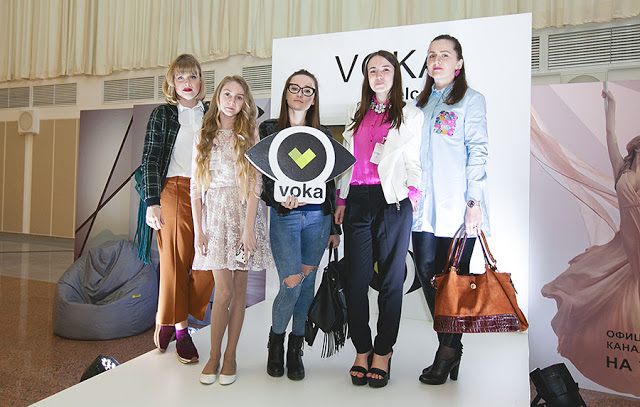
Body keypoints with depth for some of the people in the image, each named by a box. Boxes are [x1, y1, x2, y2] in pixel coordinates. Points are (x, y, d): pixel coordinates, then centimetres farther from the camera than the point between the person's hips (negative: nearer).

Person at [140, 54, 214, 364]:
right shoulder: (162, 114, 8)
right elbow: (150, 160, 0)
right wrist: (152, 202, -11)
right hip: (173, 190, -2)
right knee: (175, 261, -2)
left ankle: (169, 319, 14)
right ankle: (180, 329, 14)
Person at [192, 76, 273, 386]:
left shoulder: (249, 135, 5)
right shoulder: (202, 137, 9)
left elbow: (255, 186, -3)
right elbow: (195, 188, 7)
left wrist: (248, 228, -11)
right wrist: (198, 229, -1)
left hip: (243, 212, 0)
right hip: (215, 213, 0)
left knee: (239, 289, 4)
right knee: (224, 291, -5)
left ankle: (230, 355, 17)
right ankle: (214, 355, 14)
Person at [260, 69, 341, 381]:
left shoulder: (322, 135, 11)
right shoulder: (270, 129, 6)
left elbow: (330, 182, 11)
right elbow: (264, 174, -1)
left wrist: (335, 227, 9)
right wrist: (281, 198, -21)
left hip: (317, 217, 2)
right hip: (284, 217, -2)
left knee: (307, 284, 6)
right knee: (291, 285, -8)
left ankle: (296, 349, 22)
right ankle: (276, 341, 19)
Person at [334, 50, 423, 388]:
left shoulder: (411, 115, 10)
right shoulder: (356, 114, 19)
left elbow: (414, 163, 7)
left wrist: (412, 197, -6)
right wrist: (341, 200, 12)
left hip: (393, 202, -3)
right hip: (357, 201, 3)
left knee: (391, 279, 3)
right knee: (356, 279, 2)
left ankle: (383, 352, 16)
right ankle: (362, 350, 17)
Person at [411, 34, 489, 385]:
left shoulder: (471, 100, 4)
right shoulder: (421, 102, 20)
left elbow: (478, 152, -4)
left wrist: (474, 201, -12)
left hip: (458, 206, -5)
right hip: (424, 204, 5)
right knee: (427, 271, 2)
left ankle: (448, 351, 14)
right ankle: (451, 346, 17)